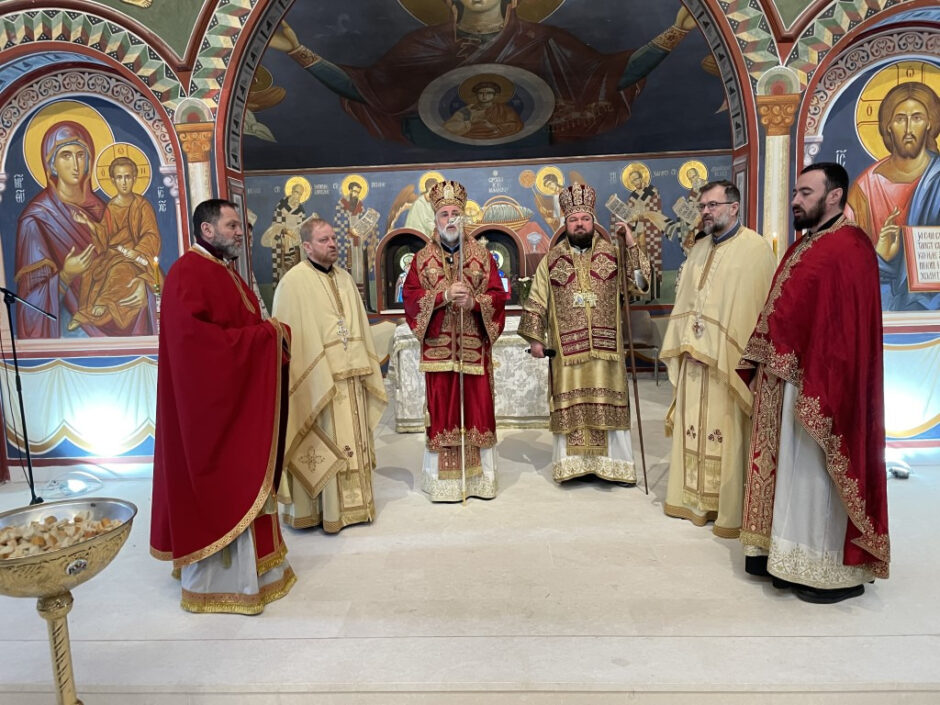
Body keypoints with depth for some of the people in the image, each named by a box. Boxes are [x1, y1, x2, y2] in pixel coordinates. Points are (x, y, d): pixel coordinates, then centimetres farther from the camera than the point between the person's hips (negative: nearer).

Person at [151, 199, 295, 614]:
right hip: (210, 402, -10)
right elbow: (194, 336, -26)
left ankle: (247, 566, 28)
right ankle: (214, 580, 14)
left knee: (238, 484, 15)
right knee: (217, 489, -1)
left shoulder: (225, 272, 16)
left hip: (240, 398, 10)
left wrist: (272, 333, -1)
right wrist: (263, 334, -20)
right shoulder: (188, 273, -15)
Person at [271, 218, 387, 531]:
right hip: (316, 378, -7)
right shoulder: (294, 282, -8)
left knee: (351, 441, 13)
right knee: (320, 446, 2)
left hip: (349, 376, 7)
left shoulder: (344, 278, 13)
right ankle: (319, 508, 17)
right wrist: (321, 377, -17)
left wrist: (365, 368, 12)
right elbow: (289, 336, -12)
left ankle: (350, 502, 27)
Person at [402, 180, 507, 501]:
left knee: (477, 408, 3)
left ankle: (480, 477, 15)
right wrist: (444, 296, -16)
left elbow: (498, 295, 2)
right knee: (442, 410, 3)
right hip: (438, 348, 0)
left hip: (474, 347, 1)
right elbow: (411, 298, -2)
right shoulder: (422, 258, 7)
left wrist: (474, 301, -16)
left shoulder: (482, 254, 7)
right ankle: (443, 480, 13)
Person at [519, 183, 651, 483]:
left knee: (609, 403, 5)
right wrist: (535, 338, 0)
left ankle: (614, 464, 17)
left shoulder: (613, 253, 6)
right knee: (570, 405, 4)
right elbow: (536, 302, 6)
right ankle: (572, 464, 17)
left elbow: (639, 285, -1)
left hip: (606, 346, 1)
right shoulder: (551, 259, 6)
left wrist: (632, 245, -8)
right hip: (566, 347, 0)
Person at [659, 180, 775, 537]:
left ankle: (732, 512, 12)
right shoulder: (699, 249, 15)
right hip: (694, 357, 7)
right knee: (693, 429, 12)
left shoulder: (755, 248, -7)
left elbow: (759, 306, -13)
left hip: (729, 360, -7)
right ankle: (694, 499, 25)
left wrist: (747, 357, -16)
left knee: (729, 434, 0)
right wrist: (685, 343, 3)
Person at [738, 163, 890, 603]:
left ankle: (834, 571, 15)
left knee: (816, 474, 0)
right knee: (791, 470, 14)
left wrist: (815, 390, -22)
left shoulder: (848, 247, -13)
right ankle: (793, 558, 26)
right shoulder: (803, 247, 17)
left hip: (818, 382, -9)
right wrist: (765, 361, 10)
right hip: (785, 378, 9)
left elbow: (845, 326, -20)